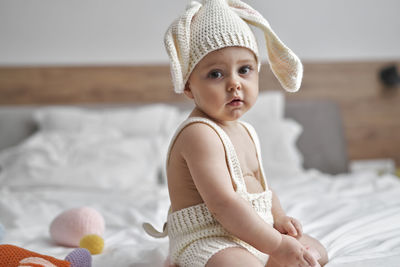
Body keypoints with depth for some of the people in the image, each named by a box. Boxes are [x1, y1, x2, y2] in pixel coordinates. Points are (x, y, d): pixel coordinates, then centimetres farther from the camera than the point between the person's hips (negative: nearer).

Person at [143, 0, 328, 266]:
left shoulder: (245, 131, 11)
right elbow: (222, 203, -28)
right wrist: (276, 245, -25)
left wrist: (278, 217, 2)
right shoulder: (199, 134, -22)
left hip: (255, 234, 10)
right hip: (208, 242, -10)